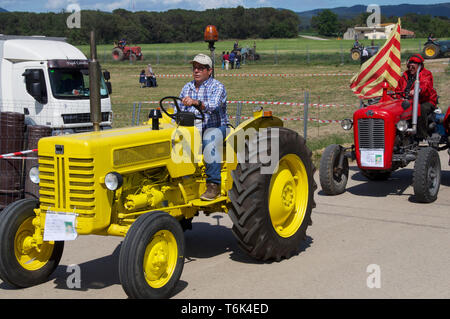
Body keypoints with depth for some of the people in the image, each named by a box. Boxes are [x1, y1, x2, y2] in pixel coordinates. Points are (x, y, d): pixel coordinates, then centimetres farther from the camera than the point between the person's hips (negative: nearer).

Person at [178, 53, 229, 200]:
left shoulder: (217, 87, -5)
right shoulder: (187, 87, 13)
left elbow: (212, 106, -26)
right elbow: (179, 110, 11)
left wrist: (196, 102, -45)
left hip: (216, 127, -5)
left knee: (209, 140, -37)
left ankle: (213, 185, -34)